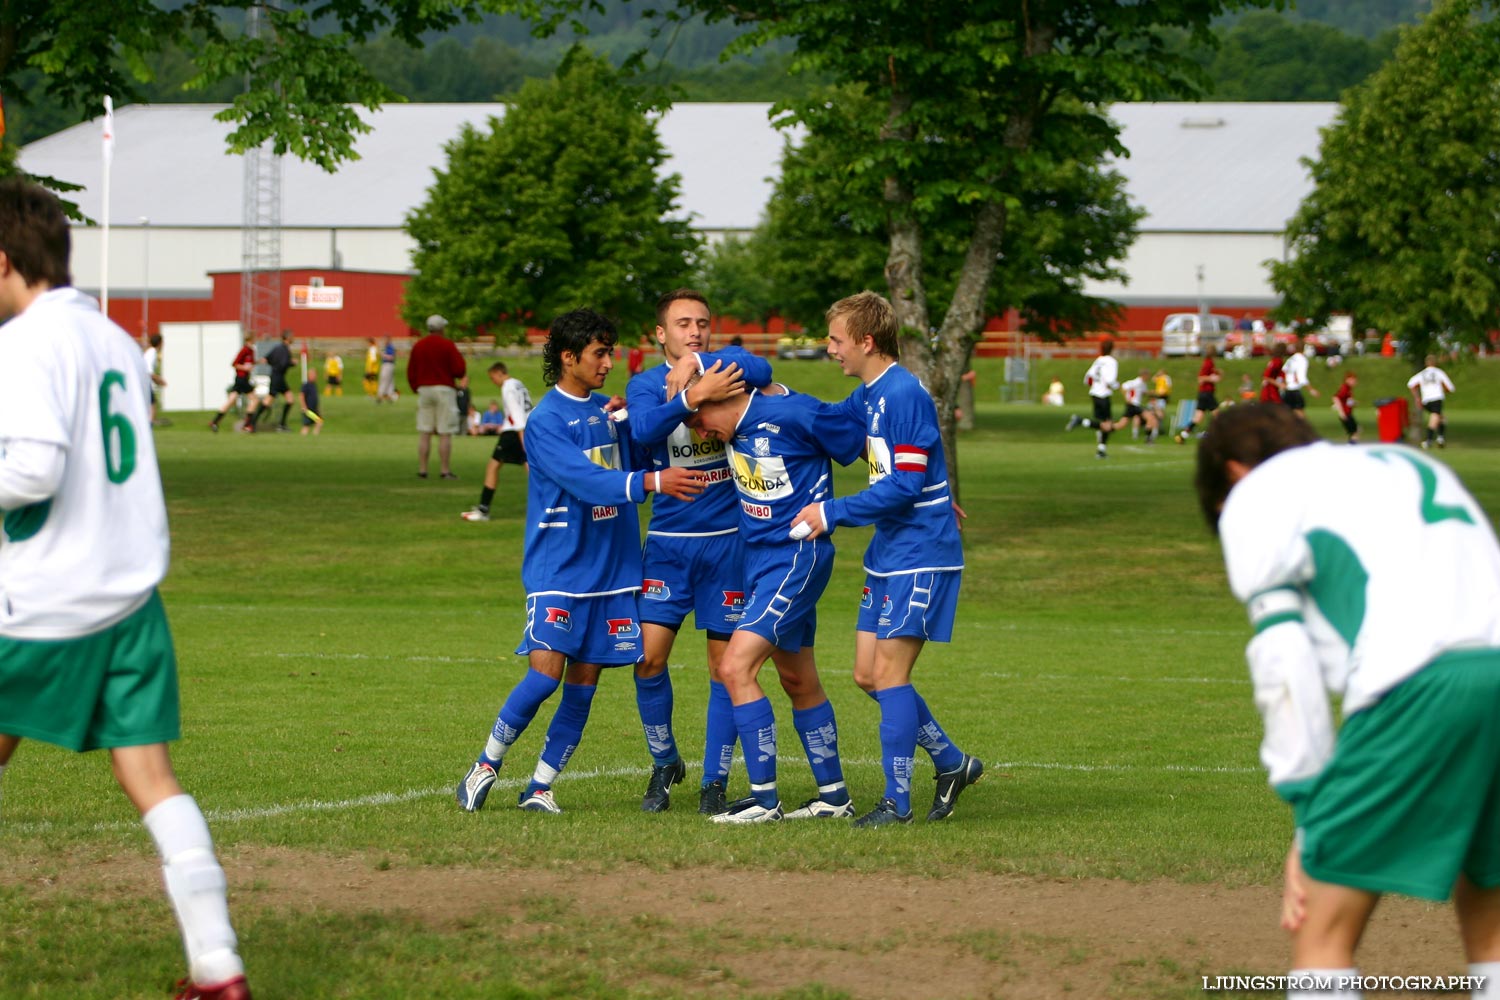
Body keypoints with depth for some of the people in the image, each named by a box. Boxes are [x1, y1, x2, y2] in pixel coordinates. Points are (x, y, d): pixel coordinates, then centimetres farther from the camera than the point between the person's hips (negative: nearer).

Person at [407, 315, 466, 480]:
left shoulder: (417, 346, 7)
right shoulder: (447, 345, -7)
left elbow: (411, 372, 10)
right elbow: (459, 370, -10)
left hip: (423, 390, 4)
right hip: (444, 389, -4)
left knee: (424, 433, 6)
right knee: (445, 434, -3)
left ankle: (422, 470, 4)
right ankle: (446, 471, -5)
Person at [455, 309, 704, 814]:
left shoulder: (608, 410, 11)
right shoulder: (545, 421, -11)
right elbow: (587, 482, -23)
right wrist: (652, 482, -34)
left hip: (610, 568, 6)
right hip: (558, 568, -6)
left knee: (583, 684, 3)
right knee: (546, 673, -15)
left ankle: (540, 787, 11)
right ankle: (486, 766, 3)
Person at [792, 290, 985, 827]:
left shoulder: (904, 394, -18)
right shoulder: (869, 395, 11)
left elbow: (904, 485, -22)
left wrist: (832, 512, -17)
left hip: (920, 556, -10)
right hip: (888, 555, 10)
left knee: (889, 674, -8)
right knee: (868, 675, 10)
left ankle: (897, 802, -2)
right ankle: (952, 764, 22)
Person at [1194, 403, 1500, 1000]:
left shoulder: (1253, 498, 18)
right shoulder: (1414, 465, 36)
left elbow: (1285, 663, 6)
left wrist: (1309, 819, 5)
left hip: (1422, 682, -6)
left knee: (1321, 931, 2)